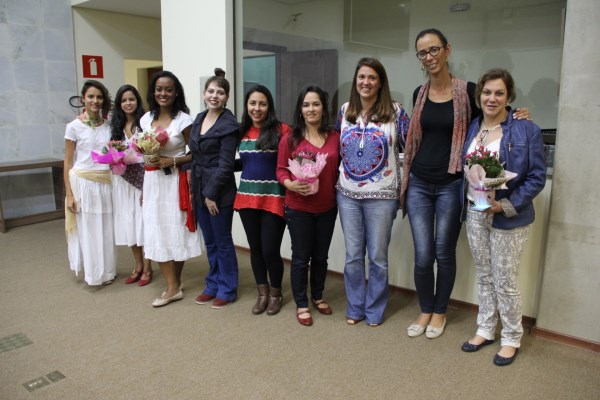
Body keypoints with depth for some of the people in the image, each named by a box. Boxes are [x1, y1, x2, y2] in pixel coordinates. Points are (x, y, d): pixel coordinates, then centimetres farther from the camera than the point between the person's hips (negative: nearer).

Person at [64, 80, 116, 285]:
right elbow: (68, 162, -2)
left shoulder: (109, 125, 6)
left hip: (106, 182, 3)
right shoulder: (74, 126, -4)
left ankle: (107, 271, 24)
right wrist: (69, 193, -6)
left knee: (106, 229, 9)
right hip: (83, 183, -3)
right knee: (87, 229, 4)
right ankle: (93, 273, 20)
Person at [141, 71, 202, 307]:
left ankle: (174, 284, 18)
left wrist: (172, 161, -18)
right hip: (152, 182, 5)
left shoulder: (183, 120, -7)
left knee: (176, 231, 3)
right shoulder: (146, 119, 9)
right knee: (156, 232, 4)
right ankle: (173, 287, 13)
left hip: (174, 183, -5)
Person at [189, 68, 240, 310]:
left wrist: (211, 193, -16)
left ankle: (227, 290, 19)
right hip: (199, 189, 7)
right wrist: (194, 188, 11)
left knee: (223, 242, 5)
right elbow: (195, 157, 14)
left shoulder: (228, 125, -11)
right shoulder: (199, 119, 11)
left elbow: (226, 164, -15)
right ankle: (213, 285, 30)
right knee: (210, 242, 16)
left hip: (219, 192, -7)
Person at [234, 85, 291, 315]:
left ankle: (275, 294, 24)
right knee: (255, 248, 13)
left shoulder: (281, 130, -8)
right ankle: (262, 293, 31)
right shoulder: (242, 132, 8)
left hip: (273, 198, -5)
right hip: (247, 197, 5)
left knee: (270, 250, -1)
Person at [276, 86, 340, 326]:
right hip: (298, 208, -3)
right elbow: (281, 171, -4)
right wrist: (292, 185, -22)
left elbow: (339, 169, 10)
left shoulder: (335, 138, 1)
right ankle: (301, 304, 23)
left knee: (321, 256, 17)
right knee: (301, 257, 8)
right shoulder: (290, 139, -6)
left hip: (327, 207, 3)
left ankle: (318, 296, 38)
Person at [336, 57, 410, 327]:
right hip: (348, 194, 3)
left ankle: (374, 310, 27)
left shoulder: (395, 111, -4)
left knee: (378, 257, 8)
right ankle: (354, 308, 29)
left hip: (382, 196, -3)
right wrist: (340, 177, 10)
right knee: (352, 256, 12)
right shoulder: (345, 111, 6)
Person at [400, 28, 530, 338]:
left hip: (451, 185, -2)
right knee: (423, 256, 4)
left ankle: (440, 312, 30)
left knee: (445, 254, 9)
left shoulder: (468, 91, -5)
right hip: (419, 184, 3)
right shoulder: (419, 94, 6)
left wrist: (517, 117, -13)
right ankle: (425, 310, 27)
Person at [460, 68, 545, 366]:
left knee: (505, 282, 6)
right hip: (475, 215, 5)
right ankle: (485, 330, 34)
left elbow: (537, 177, -10)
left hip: (508, 218, -5)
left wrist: (506, 205, -19)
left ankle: (512, 339, 27)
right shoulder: (471, 128, 5)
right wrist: (468, 202, -6)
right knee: (484, 277, 17)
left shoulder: (526, 130, -10)